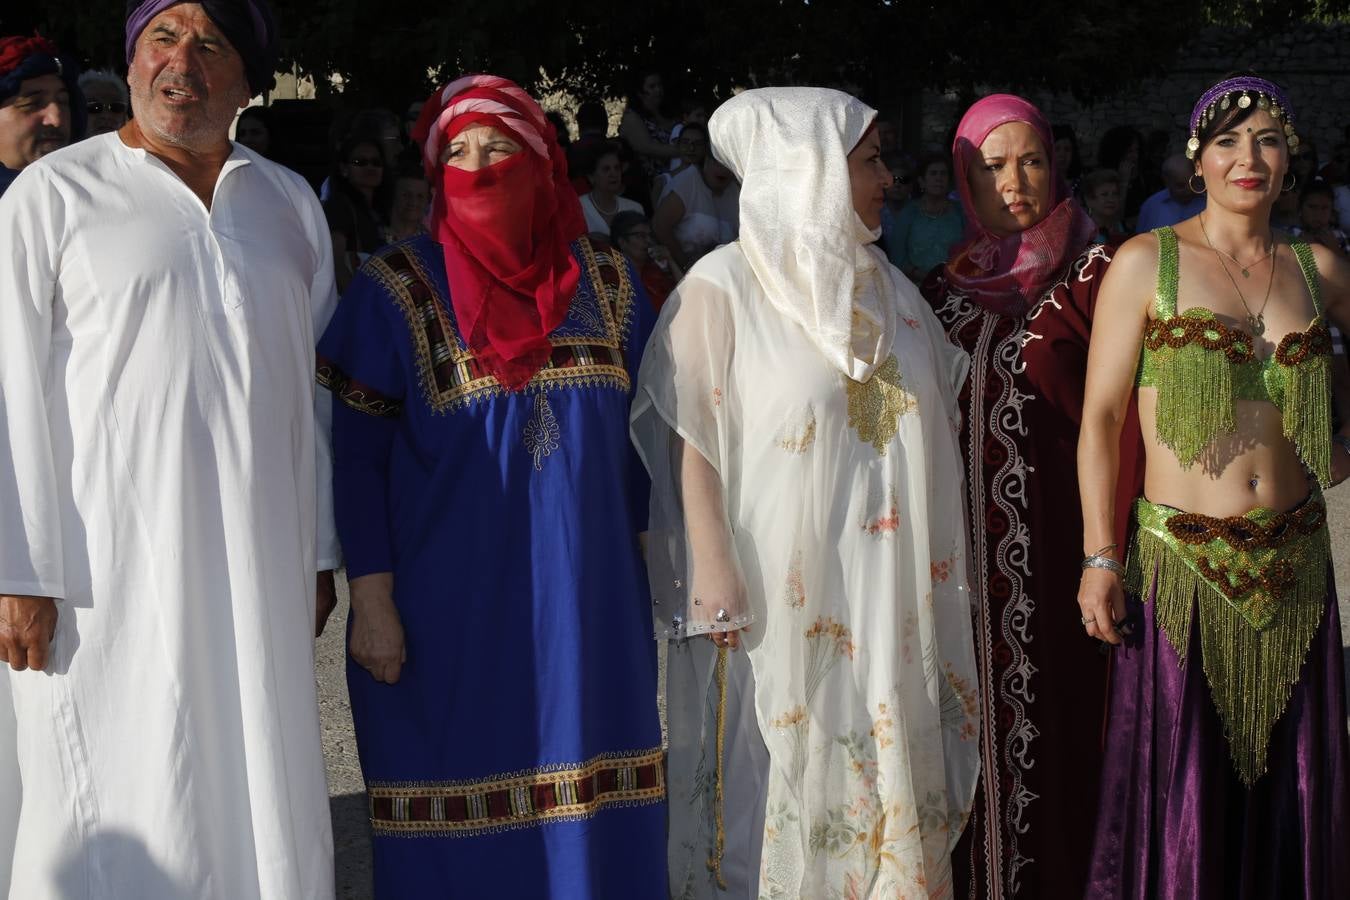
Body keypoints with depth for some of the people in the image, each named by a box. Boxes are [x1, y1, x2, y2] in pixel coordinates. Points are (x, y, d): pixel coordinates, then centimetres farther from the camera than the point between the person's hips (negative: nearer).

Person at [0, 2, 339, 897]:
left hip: (257, 573, 4)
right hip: (109, 573, -4)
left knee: (262, 801, 7)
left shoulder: (291, 205, 12)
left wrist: (317, 554, 12)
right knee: (119, 825, -2)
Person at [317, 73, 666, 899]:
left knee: (589, 816, 5)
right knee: (463, 819, 3)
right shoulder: (397, 288, -3)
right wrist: (372, 602, -10)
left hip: (588, 597, 3)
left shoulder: (604, 281, 7)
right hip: (446, 602, -3)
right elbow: (355, 457, -5)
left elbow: (640, 433, 12)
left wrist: (646, 563, 8)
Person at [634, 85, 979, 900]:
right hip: (782, 595, -5)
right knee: (788, 781, 2)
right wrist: (713, 567, -16)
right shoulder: (725, 284, -7)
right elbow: (692, 440, -10)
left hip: (892, 594, 6)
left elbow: (947, 412, 18)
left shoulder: (884, 285, 11)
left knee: (887, 777, 10)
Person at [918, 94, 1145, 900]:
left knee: (1052, 711, 1)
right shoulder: (945, 282, 10)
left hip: (1050, 535, -4)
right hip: (964, 544, 4)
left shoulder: (1091, 274, -3)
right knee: (973, 712, 10)